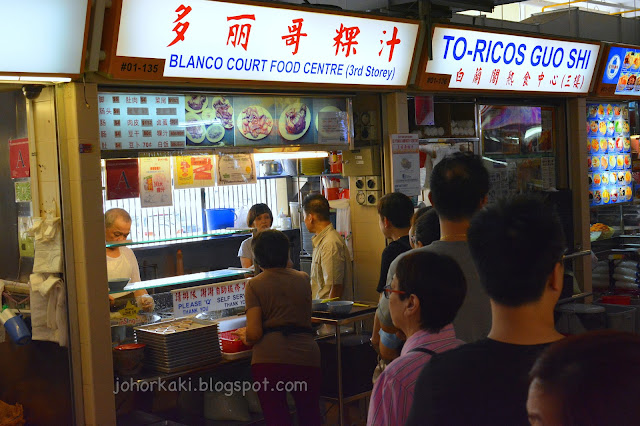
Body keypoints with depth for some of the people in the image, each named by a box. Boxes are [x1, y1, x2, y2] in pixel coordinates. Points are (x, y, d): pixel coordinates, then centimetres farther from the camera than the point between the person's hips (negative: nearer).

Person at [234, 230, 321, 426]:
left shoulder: (255, 285, 1)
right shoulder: (303, 279, 13)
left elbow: (254, 334, -8)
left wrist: (244, 335, 15)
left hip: (270, 358, -3)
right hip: (306, 356, 4)